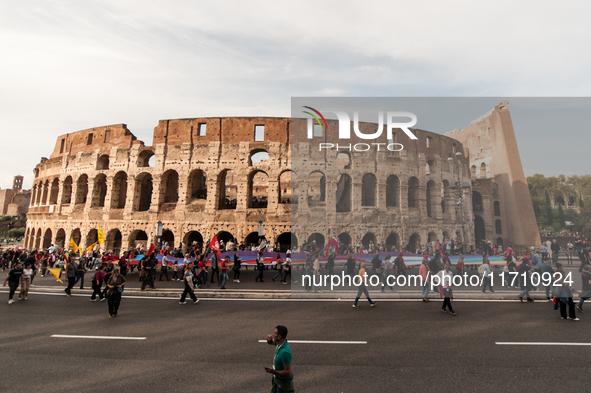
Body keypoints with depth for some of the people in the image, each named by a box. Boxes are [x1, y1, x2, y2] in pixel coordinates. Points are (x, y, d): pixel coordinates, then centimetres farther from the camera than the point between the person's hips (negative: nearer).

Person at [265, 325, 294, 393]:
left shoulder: (285, 352, -36)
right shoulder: (279, 342, -11)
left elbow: (288, 372, -31)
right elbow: (270, 342, 11)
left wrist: (273, 371, -24)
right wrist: (269, 338, -12)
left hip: (283, 382, -9)